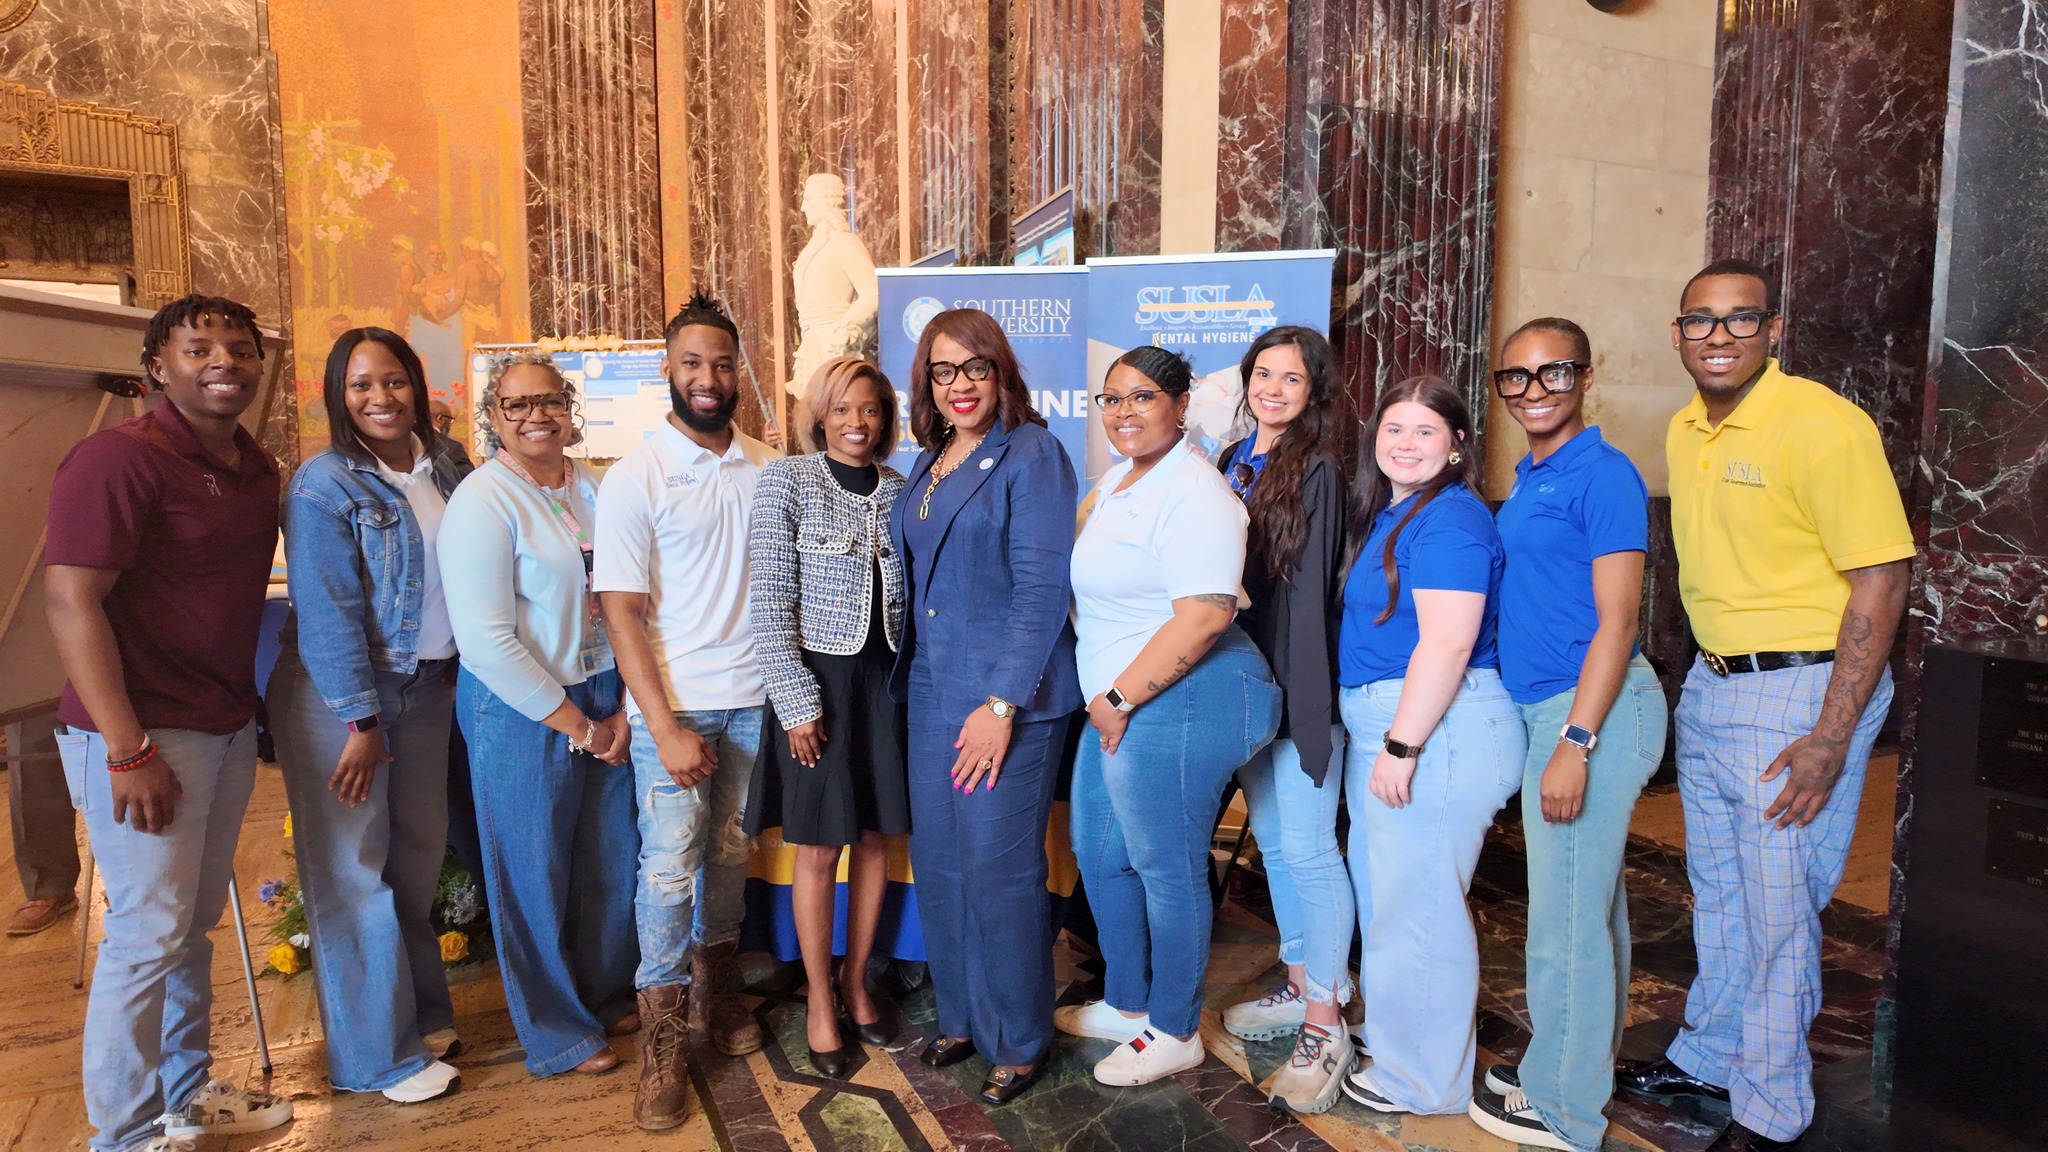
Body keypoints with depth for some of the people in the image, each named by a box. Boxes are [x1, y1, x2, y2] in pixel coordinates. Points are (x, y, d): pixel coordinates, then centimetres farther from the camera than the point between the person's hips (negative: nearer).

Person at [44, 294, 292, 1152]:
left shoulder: (256, 469, 10)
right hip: (143, 735, -7)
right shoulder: (120, 458, -14)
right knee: (149, 933, 1)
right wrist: (129, 748, -20)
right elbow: (70, 601, -17)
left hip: (228, 728, 7)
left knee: (194, 922, 17)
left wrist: (254, 707, 12)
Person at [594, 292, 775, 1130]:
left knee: (731, 851, 15)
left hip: (754, 698, 4)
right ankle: (663, 1039, 16)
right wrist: (663, 728, -14)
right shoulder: (635, 478, -8)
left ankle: (715, 989, 35)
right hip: (675, 704, -3)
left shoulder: (767, 467, 3)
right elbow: (623, 612, -10)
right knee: (669, 864, 1)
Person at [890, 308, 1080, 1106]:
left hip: (1007, 694, -7)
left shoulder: (1031, 454, -10)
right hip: (932, 689, 7)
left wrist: (1002, 704, -19)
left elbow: (1042, 588, -16)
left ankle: (1020, 1041, 22)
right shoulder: (929, 463, 13)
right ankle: (961, 1017, 33)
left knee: (1000, 869, 1)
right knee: (937, 861, 13)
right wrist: (914, 674, 11)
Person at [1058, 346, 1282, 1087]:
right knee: (1098, 856, 19)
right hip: (1119, 704, 10)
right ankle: (1126, 1004, 39)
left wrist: (1119, 699, -18)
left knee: (1166, 870, 4)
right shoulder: (1116, 481, 14)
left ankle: (1175, 1034, 25)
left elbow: (1205, 614, -25)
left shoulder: (1192, 492, -17)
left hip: (1177, 701, -10)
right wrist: (1108, 700, 15)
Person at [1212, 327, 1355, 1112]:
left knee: (1307, 847, -4)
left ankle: (1325, 1025, 9)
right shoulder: (1234, 460, 11)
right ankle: (1301, 983, 32)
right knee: (1271, 838, 15)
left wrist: (1308, 697, -15)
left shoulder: (1319, 470, -10)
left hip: (1299, 682, -7)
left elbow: (1310, 589, -14)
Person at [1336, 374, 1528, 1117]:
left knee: (1415, 907, 1)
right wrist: (1379, 741, 17)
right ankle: (1393, 1040, 39)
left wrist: (1402, 746, -23)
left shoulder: (1450, 518, -15)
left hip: (1435, 731, -10)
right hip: (1385, 726, 10)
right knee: (1383, 892, 21)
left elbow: (1447, 644, -23)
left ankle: (1423, 1082, 20)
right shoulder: (1388, 514, 15)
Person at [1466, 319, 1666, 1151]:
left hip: (1591, 709, -9)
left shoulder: (1603, 476, -13)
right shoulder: (1528, 476, 13)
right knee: (1591, 899, 20)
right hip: (1548, 707, 9)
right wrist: (1559, 734, 16)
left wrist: (1576, 742, -20)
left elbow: (1616, 621, -17)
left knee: (1567, 915, 1)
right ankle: (1580, 1062, 35)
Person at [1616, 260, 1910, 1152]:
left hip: (1802, 689, -7)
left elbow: (1881, 578, -18)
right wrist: (1704, 671, 13)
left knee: (1777, 911, 2)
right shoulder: (1684, 432, 8)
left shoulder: (1823, 424, -16)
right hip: (1708, 685, 7)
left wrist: (1829, 737, -21)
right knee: (1718, 894, 19)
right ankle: (1709, 1056, 36)